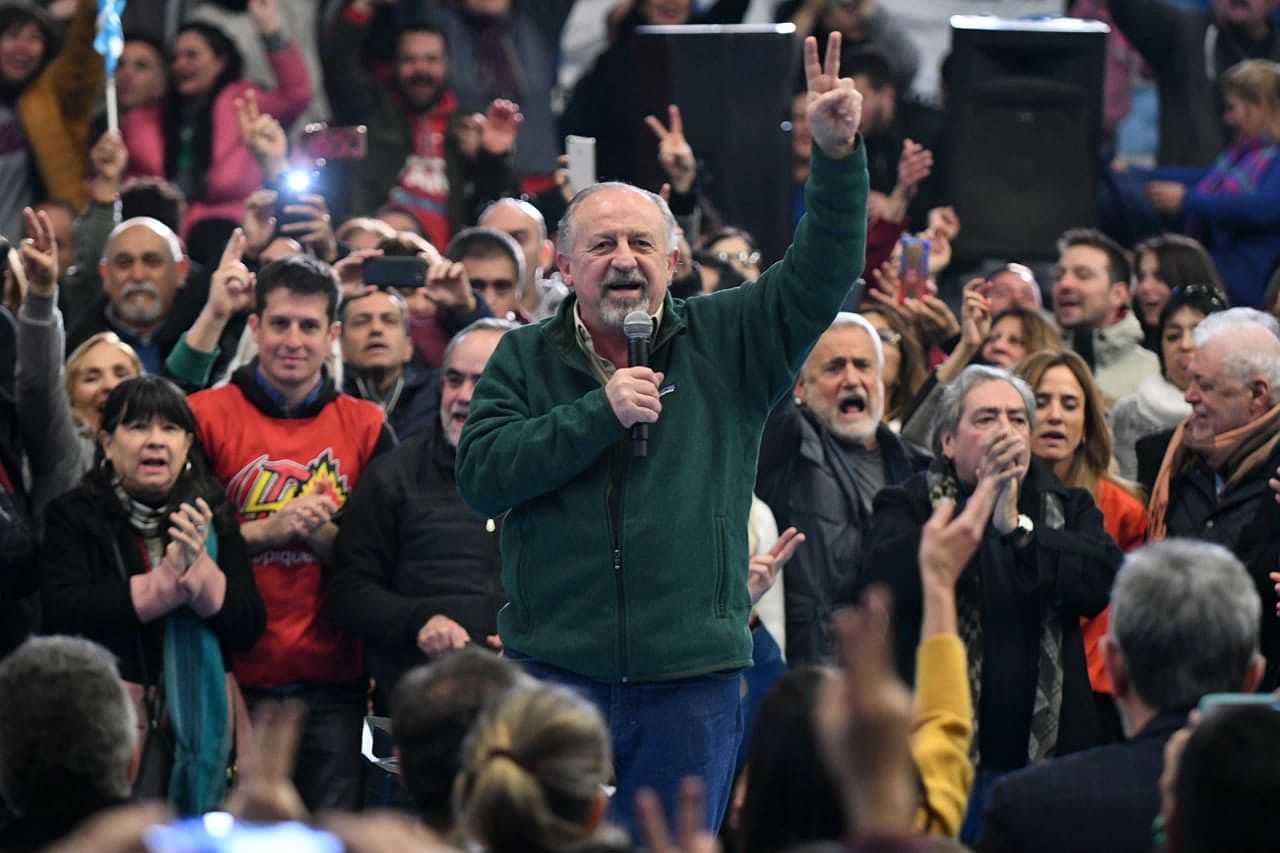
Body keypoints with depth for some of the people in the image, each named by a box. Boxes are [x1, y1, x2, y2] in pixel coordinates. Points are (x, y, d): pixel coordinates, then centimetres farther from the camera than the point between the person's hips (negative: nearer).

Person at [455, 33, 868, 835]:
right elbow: (482, 474, -5)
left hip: (690, 675, 0)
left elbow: (821, 276, -4)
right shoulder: (524, 359, 7)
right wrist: (599, 413, -12)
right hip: (555, 670, 0)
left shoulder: (726, 344, 7)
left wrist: (838, 155, -18)